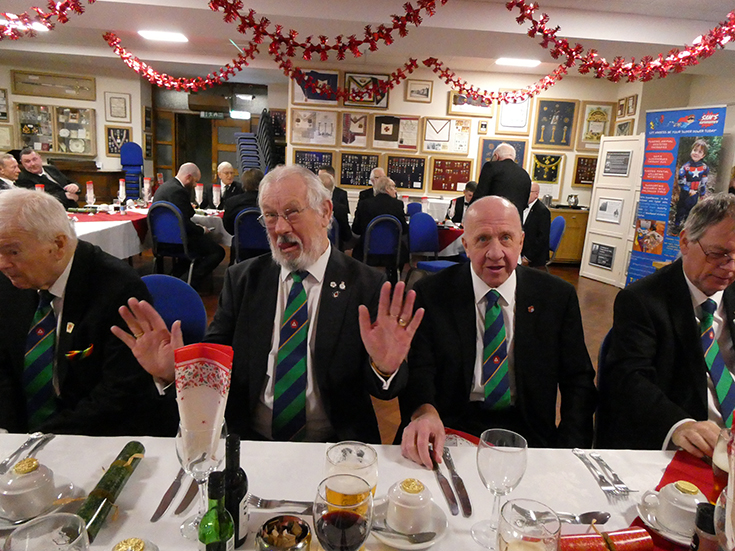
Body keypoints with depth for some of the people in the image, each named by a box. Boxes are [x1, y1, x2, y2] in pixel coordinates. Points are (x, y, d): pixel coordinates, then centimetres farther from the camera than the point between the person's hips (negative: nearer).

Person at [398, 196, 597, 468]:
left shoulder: (558, 296, 2)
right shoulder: (430, 293, -3)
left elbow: (578, 380, 5)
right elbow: (418, 368, -9)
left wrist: (569, 454, -9)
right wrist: (423, 412, -32)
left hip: (528, 434, 3)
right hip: (451, 429, -2)